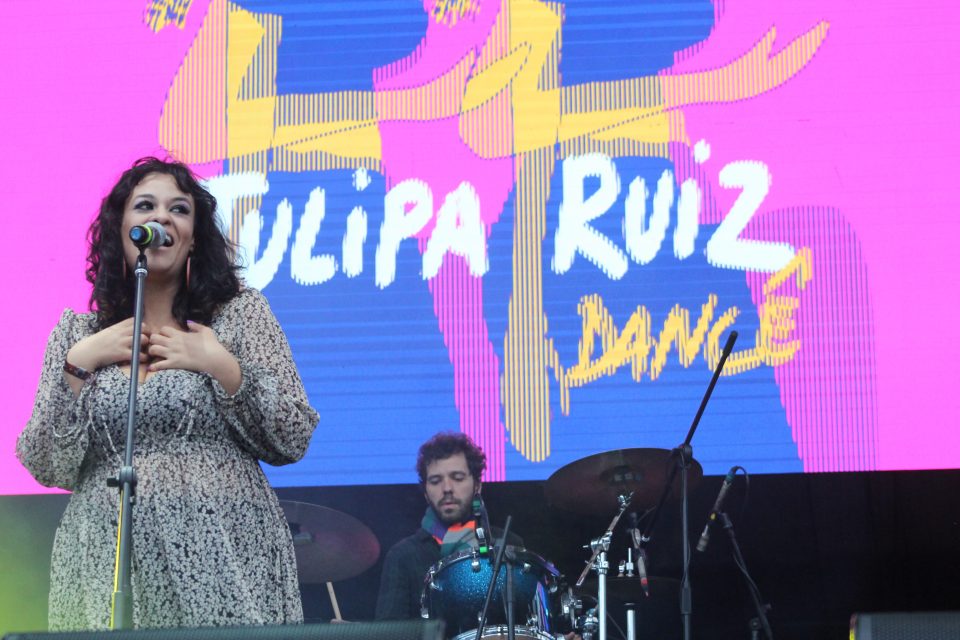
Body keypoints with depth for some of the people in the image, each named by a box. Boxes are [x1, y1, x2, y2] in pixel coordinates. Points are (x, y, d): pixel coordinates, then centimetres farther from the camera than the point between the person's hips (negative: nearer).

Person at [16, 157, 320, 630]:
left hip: (224, 557, -1)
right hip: (108, 568, 1)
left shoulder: (240, 312, 7)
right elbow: (47, 468, 5)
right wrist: (79, 364, -3)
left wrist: (219, 365, -8)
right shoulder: (77, 332, 11)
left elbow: (293, 441, 1)